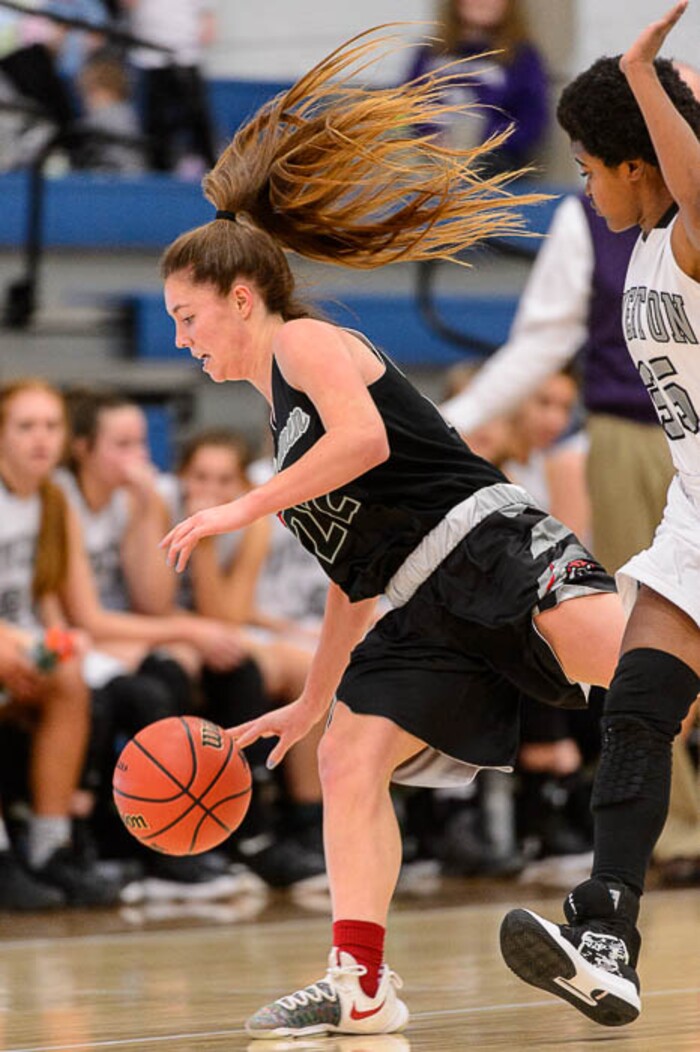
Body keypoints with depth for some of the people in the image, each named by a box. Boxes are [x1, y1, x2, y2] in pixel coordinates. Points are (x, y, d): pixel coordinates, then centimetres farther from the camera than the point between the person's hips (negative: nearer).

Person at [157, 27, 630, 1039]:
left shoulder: (307, 342, 2)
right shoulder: (284, 414, 27)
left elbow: (363, 438, -20)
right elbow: (355, 574, 31)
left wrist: (239, 510, -14)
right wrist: (312, 703, 33)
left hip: (487, 543, -9)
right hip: (427, 610, 9)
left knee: (641, 665, -28)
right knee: (348, 761, 1)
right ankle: (361, 987, 1)